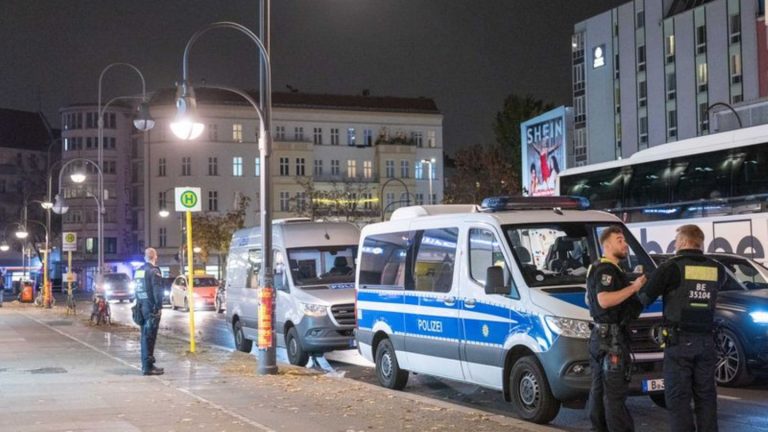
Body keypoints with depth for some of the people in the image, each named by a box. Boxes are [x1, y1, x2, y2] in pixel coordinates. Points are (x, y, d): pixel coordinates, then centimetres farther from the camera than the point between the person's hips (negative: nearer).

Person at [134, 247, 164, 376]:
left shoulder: (139, 271, 13)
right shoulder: (154, 271, -12)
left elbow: (137, 289, 16)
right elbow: (157, 291, -17)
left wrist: (139, 304, 18)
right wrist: (159, 306, -13)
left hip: (142, 306, 8)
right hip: (151, 307, -8)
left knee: (145, 336, 15)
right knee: (149, 336, -7)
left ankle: (146, 364, 22)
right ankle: (148, 366, -7)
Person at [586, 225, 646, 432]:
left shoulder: (598, 269, 20)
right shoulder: (606, 270, -14)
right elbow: (604, 300, -29)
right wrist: (634, 287, -24)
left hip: (600, 336, 11)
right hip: (611, 337, -11)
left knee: (599, 389, 14)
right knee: (615, 392, -11)